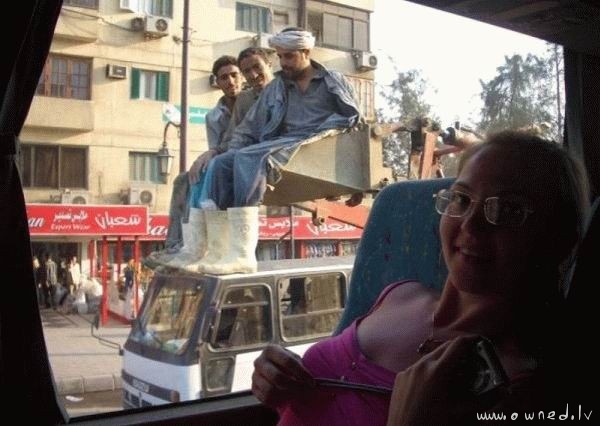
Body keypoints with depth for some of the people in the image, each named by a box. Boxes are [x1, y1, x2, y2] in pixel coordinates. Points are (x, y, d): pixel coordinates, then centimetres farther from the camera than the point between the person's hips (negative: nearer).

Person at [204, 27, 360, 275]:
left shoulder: (332, 81, 18)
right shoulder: (275, 88, 27)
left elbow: (353, 119, 11)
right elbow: (248, 128, 22)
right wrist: (232, 152, 4)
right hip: (279, 144, 5)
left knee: (248, 158, -33)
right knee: (222, 163, -22)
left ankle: (243, 253, -41)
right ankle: (219, 245, -32)